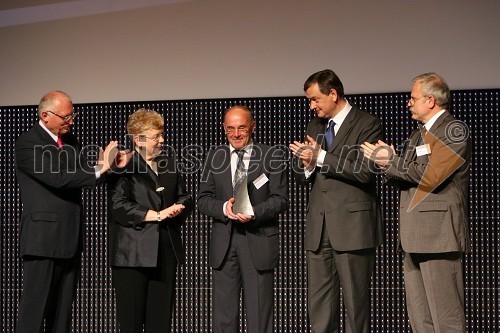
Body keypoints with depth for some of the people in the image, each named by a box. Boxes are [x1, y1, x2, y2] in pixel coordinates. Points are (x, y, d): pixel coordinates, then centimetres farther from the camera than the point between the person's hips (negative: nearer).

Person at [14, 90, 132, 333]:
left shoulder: (70, 140, 14)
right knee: (34, 306, -6)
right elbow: (58, 178, -21)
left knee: (63, 308, 12)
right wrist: (100, 168, -20)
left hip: (70, 238, 8)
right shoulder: (27, 143, -11)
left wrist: (111, 165, -7)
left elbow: (84, 174, 11)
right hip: (43, 238, -8)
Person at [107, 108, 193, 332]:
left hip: (166, 252, 6)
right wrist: (156, 215, -16)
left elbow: (184, 197, 21)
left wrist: (178, 208, -3)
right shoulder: (124, 165, -4)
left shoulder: (169, 164, 18)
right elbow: (118, 206, -14)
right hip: (132, 253, -6)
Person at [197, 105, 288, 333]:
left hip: (258, 242, -2)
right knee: (223, 314, 4)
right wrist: (224, 208, -14)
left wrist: (253, 213, -19)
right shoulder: (215, 157, 11)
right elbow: (203, 200, 8)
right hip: (224, 243, 2)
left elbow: (280, 200, -2)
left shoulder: (272, 156, 3)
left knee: (259, 312, 1)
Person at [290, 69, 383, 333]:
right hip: (319, 225, 6)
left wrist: (321, 157, -14)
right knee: (318, 300, 6)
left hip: (352, 225, -6)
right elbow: (302, 178, 18)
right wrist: (305, 163, -5)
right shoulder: (315, 126, 17)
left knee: (355, 298, -1)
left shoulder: (366, 124, -4)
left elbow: (364, 172, -16)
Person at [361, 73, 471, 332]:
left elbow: (430, 176, -18)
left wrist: (391, 162, -8)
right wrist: (388, 165, -2)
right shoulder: (418, 135, 22)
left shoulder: (455, 131, -7)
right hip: (413, 237, 9)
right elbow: (404, 181, 18)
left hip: (438, 233, -9)